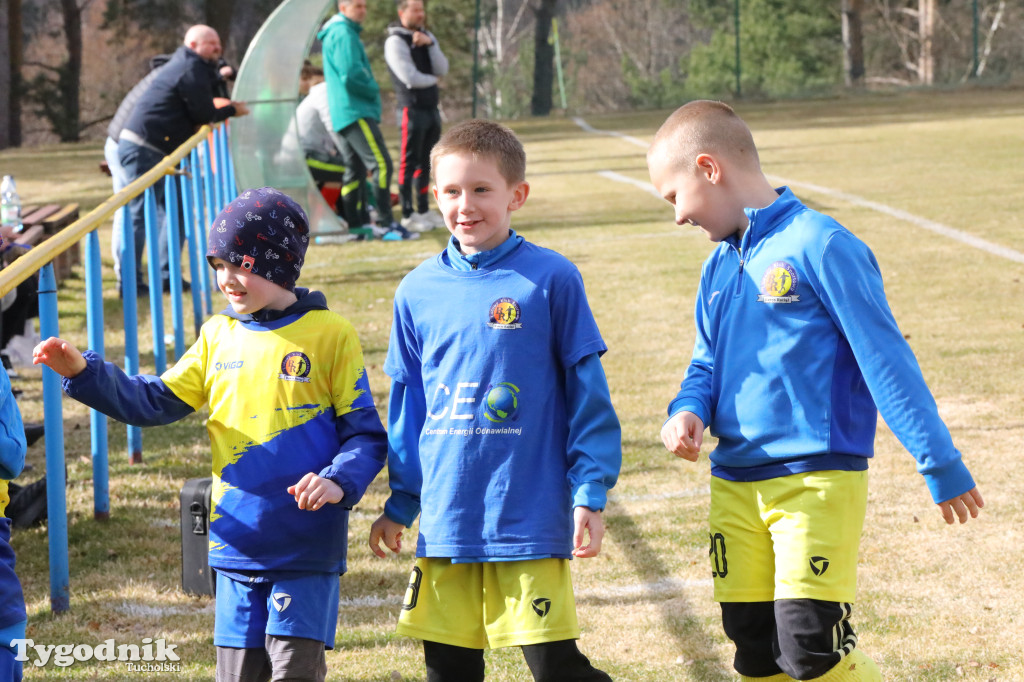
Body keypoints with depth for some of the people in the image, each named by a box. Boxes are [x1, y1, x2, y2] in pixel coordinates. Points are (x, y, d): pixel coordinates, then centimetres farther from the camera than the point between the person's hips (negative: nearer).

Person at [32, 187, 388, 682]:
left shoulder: (330, 334, -5)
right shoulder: (218, 336, 10)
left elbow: (365, 435, -4)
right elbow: (155, 401, 11)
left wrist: (338, 481, -22)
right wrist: (84, 372, -1)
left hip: (307, 550, -5)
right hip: (236, 546, 5)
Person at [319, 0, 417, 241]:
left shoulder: (341, 33, 22)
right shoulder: (344, 34, -11)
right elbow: (351, 75, -21)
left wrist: (370, 90, 13)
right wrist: (373, 90, -4)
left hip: (345, 113, 11)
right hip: (355, 112, -11)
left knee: (356, 170, 13)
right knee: (380, 163, -16)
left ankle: (351, 224, 15)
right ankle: (385, 223, -19)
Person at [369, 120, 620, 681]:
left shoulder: (551, 280, -5)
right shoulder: (418, 291, 7)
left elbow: (587, 395, -2)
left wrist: (590, 494, -5)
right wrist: (400, 503, 17)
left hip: (530, 517, -4)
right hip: (445, 523, 4)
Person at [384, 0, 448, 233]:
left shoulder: (428, 37, 13)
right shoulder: (395, 42, -10)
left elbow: (442, 69, 1)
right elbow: (410, 78, -19)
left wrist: (430, 44, -12)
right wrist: (432, 80, -2)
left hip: (431, 107, 7)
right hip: (411, 109, -7)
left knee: (426, 161, 11)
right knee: (409, 163, -5)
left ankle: (424, 210, 18)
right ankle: (408, 214, -2)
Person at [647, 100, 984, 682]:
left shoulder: (819, 245, -11)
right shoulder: (720, 267, 13)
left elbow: (885, 358, -10)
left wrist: (940, 461, -9)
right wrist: (689, 411, -2)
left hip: (819, 482, -7)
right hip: (735, 488, 7)